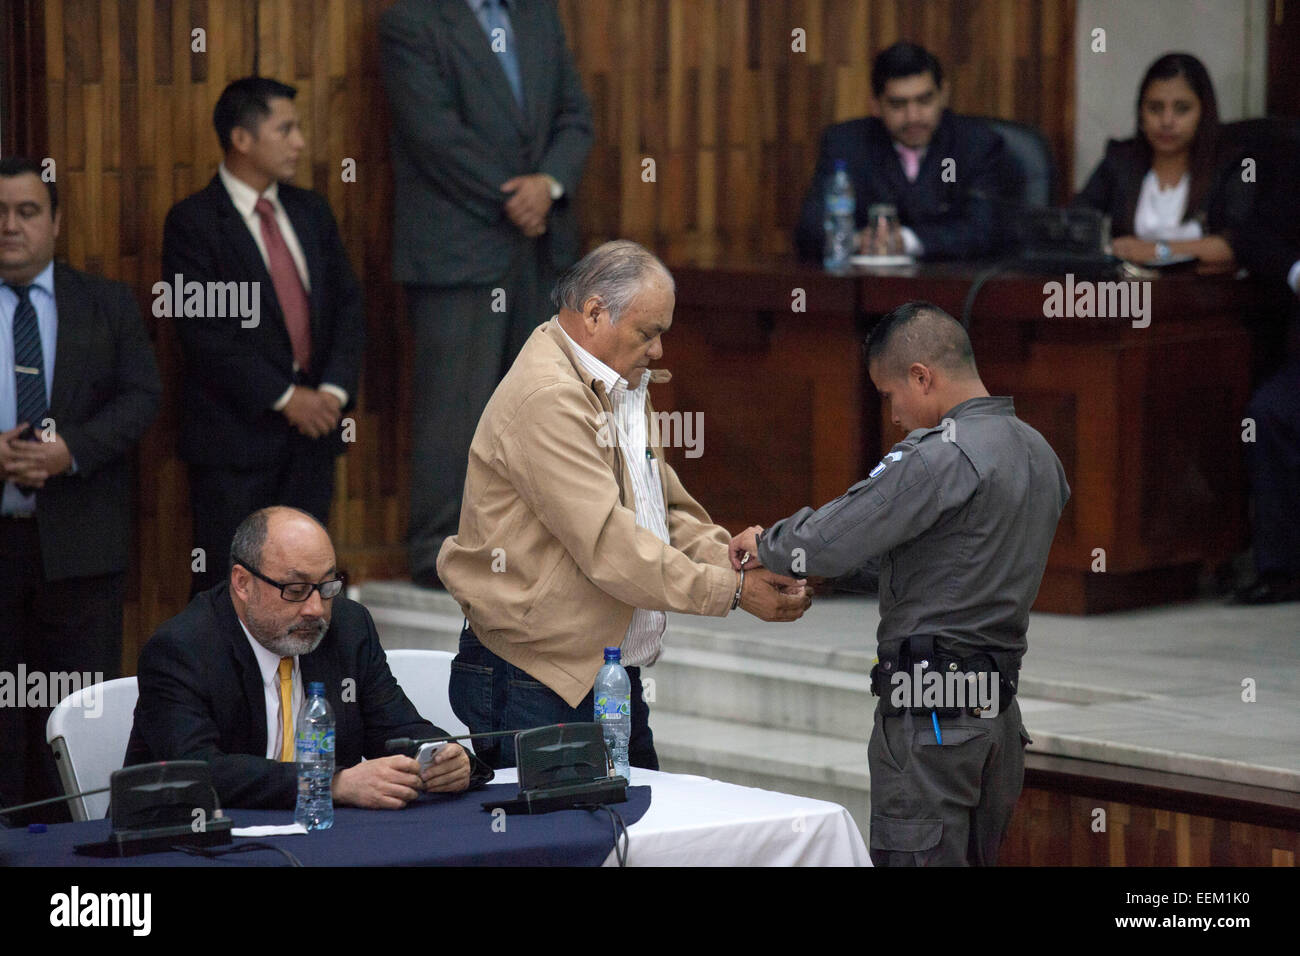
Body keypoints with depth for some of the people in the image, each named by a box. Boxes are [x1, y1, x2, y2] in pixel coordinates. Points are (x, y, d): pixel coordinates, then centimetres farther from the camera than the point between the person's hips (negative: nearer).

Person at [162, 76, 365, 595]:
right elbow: (203, 333, -14)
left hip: (313, 424, 6)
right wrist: (284, 397, -16)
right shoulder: (193, 221, -7)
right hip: (236, 431, -5)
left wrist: (333, 389, -6)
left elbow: (348, 305, 10)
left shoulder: (310, 211, 13)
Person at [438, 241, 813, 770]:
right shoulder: (546, 397, -19)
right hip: (536, 683, -10)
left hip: (614, 680, 10)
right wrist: (732, 591, -21)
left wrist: (737, 564, -2)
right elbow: (608, 544, -24)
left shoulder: (624, 389, 16)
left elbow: (671, 510, 18)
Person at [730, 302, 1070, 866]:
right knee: (976, 858, 13)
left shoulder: (942, 456, -16)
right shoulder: (1038, 455, 13)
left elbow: (829, 540, -17)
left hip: (930, 714, -9)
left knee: (913, 859, -6)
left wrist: (765, 545, 3)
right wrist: (833, 568, 16)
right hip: (998, 710, 9)